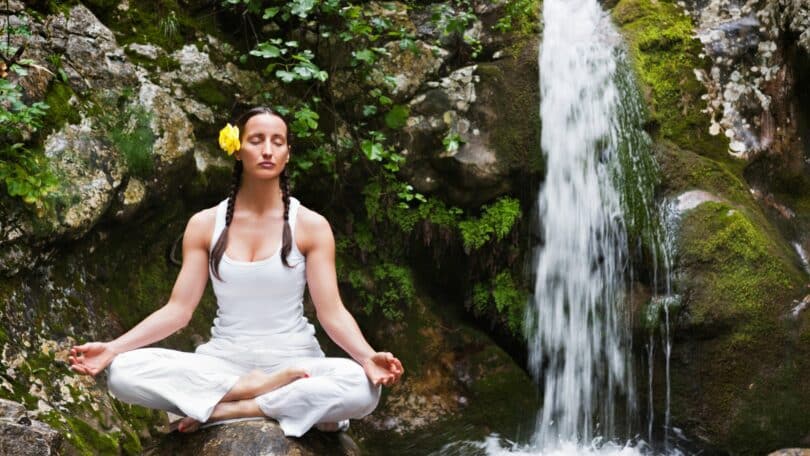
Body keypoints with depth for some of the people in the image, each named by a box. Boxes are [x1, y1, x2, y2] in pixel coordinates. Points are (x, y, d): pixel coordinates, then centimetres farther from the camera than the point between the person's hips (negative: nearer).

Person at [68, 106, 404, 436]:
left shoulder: (310, 225, -1)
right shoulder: (204, 224, 4)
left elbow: (332, 312, -8)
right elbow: (178, 310, 1)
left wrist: (367, 357, -28)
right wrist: (112, 348, -13)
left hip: (291, 361, -1)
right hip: (224, 362, 2)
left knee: (362, 387, -35)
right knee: (123, 372, -25)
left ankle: (224, 410, -21)